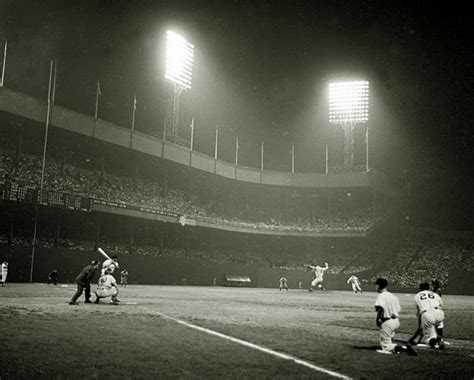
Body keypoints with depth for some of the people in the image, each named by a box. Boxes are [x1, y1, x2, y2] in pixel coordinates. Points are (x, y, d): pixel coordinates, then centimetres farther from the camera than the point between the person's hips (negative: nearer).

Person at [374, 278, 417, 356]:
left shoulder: (380, 296, -11)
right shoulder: (393, 296, 13)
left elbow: (380, 308, -27)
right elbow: (399, 310, 14)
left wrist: (377, 319, -17)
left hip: (386, 322, -8)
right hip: (396, 321, 8)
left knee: (386, 346, -3)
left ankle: (404, 348, -23)